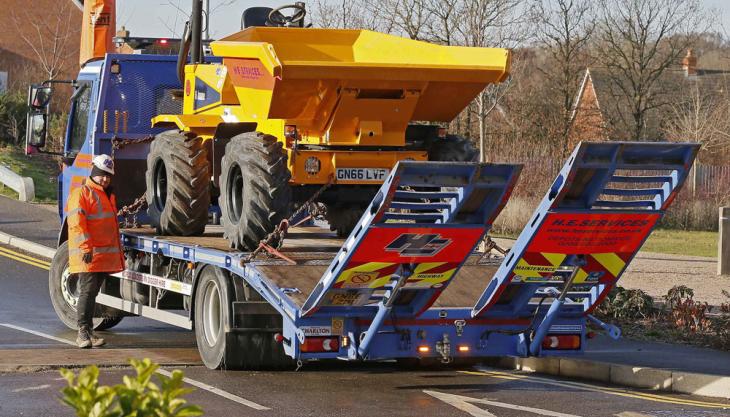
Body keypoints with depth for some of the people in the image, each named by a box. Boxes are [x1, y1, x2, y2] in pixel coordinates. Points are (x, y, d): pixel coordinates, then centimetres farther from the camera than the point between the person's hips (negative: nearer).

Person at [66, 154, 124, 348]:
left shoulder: (108, 195, 22)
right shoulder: (82, 193, -7)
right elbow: (77, 223, -17)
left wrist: (119, 252, 29)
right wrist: (86, 248, -25)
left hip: (104, 256, 9)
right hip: (88, 256, -9)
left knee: (93, 293, 12)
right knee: (87, 291, -12)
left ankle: (89, 332, 15)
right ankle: (83, 332, -12)